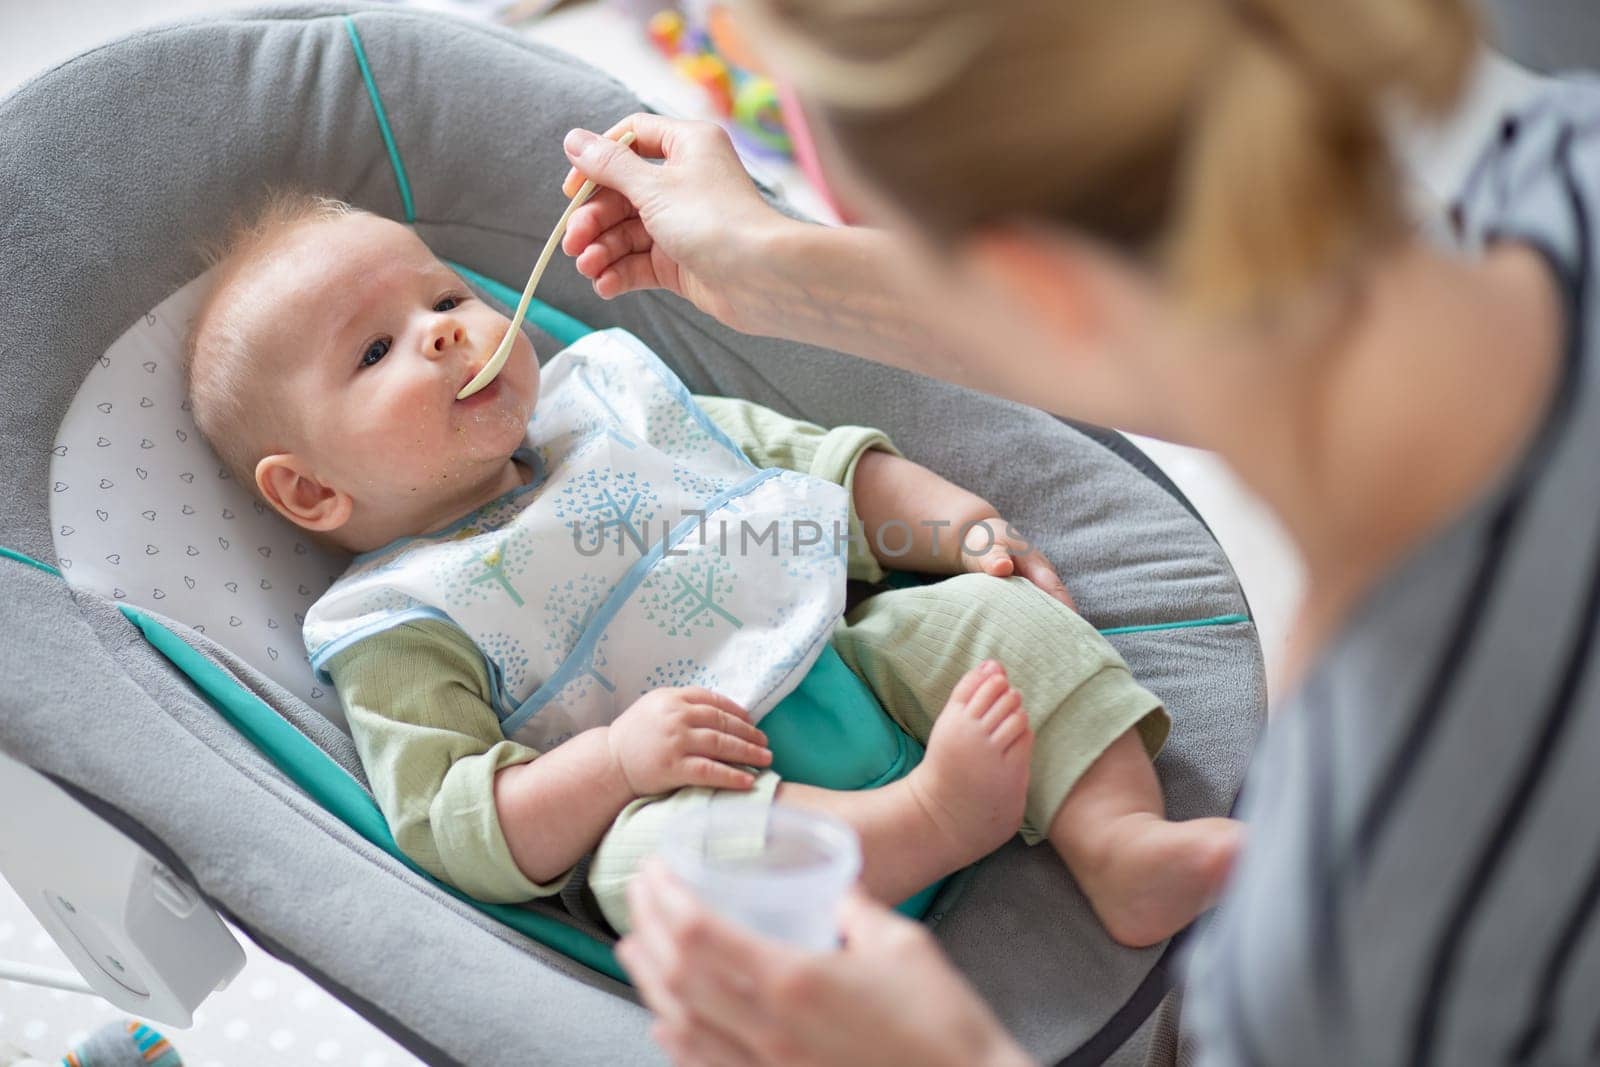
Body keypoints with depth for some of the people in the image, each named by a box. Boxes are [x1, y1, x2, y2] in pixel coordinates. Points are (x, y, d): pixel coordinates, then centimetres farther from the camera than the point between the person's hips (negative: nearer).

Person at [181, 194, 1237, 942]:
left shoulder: (610, 393, 14)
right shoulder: (396, 627, -2)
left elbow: (814, 463, 19)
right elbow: (452, 830, -11)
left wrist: (964, 525, 7)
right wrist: (616, 758, -26)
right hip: (710, 789, -6)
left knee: (994, 614, -10)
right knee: (653, 847, -35)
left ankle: (1121, 840, -22)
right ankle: (933, 814, -38)